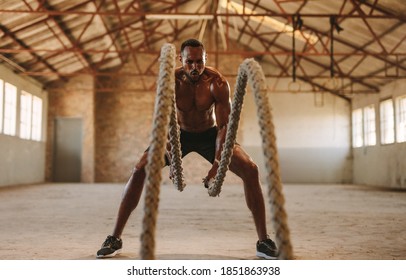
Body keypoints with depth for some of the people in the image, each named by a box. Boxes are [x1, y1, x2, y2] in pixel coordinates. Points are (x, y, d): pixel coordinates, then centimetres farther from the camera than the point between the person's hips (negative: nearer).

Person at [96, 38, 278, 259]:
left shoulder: (217, 82, -25)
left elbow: (224, 126, -27)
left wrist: (217, 164, -40)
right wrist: (173, 161, -41)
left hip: (209, 133, 0)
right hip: (179, 133, 1)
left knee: (251, 170, -19)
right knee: (139, 170, -17)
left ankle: (263, 241, -8)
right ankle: (115, 238, -5)